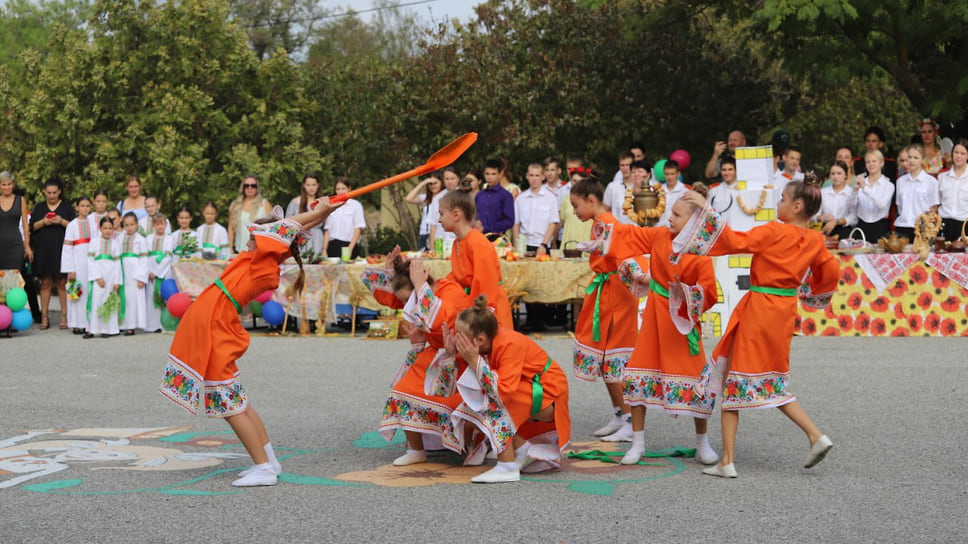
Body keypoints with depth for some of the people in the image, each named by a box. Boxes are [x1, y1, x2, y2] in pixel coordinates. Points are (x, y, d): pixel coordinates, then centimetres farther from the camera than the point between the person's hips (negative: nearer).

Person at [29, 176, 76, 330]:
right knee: (45, 283, 0)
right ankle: (44, 316, 1)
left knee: (62, 282, -4)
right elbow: (32, 227, 7)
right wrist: (43, 222, -10)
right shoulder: (39, 207, 13)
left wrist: (61, 221, -14)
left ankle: (64, 316, -2)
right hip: (43, 250, 2)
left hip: (62, 249, -2)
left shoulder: (67, 206, 8)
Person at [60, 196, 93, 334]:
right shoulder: (72, 225, 0)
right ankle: (77, 324, 4)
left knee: (91, 291, 2)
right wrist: (70, 270, -9)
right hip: (78, 261, -3)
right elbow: (67, 248, -3)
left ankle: (90, 322, 8)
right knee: (78, 292, -2)